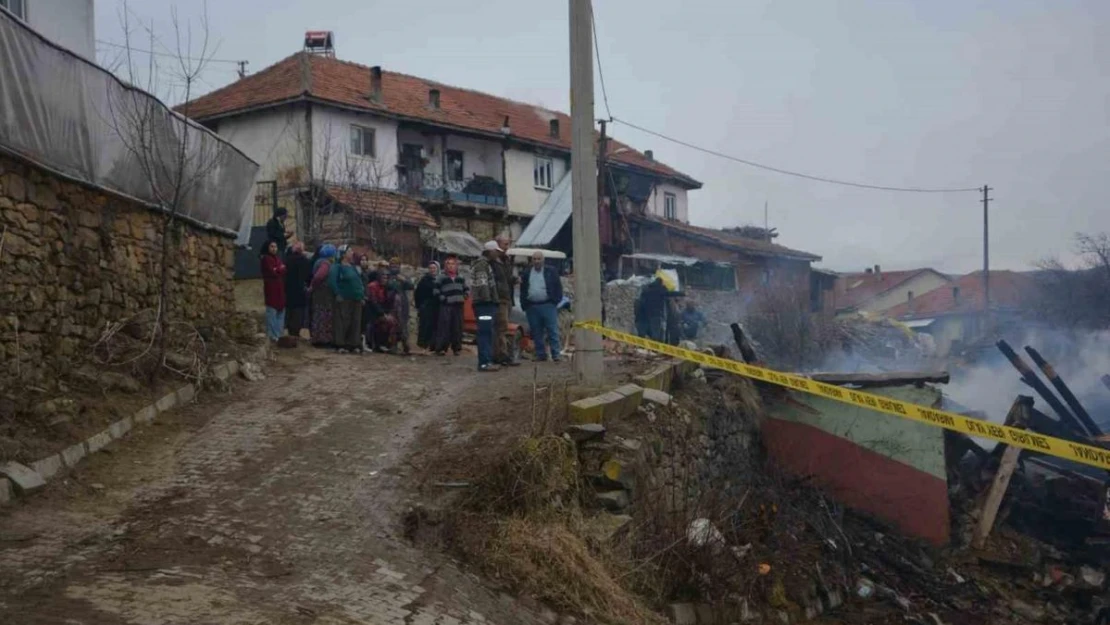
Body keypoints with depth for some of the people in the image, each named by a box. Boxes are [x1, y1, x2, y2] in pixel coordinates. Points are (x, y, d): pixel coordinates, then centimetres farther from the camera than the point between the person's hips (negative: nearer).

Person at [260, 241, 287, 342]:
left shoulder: (278, 258, 19)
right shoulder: (265, 259, -5)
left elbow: (284, 270, 11)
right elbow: (271, 272, -13)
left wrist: (277, 270, -7)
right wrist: (280, 269, 2)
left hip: (280, 288, 8)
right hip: (271, 288, -8)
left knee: (281, 311, 7)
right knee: (272, 311, -8)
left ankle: (279, 334, 13)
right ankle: (272, 335, -5)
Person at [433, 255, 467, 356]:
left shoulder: (461, 278, 17)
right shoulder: (441, 278, 3)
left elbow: (466, 289, 25)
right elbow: (435, 291, 0)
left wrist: (464, 297, 6)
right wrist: (443, 299, -11)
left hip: (458, 305, 4)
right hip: (446, 306, -4)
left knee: (457, 327, 4)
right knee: (444, 327, -10)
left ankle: (456, 348, 11)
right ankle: (441, 348, -9)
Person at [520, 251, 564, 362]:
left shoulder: (551, 272, 6)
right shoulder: (526, 274, 14)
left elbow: (558, 287, 4)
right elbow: (522, 291, 14)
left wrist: (555, 301, -5)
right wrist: (524, 305, 4)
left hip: (548, 306, -3)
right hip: (532, 307, 3)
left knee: (553, 331, -7)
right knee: (536, 333, 5)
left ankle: (555, 354, -5)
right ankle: (540, 355, 12)